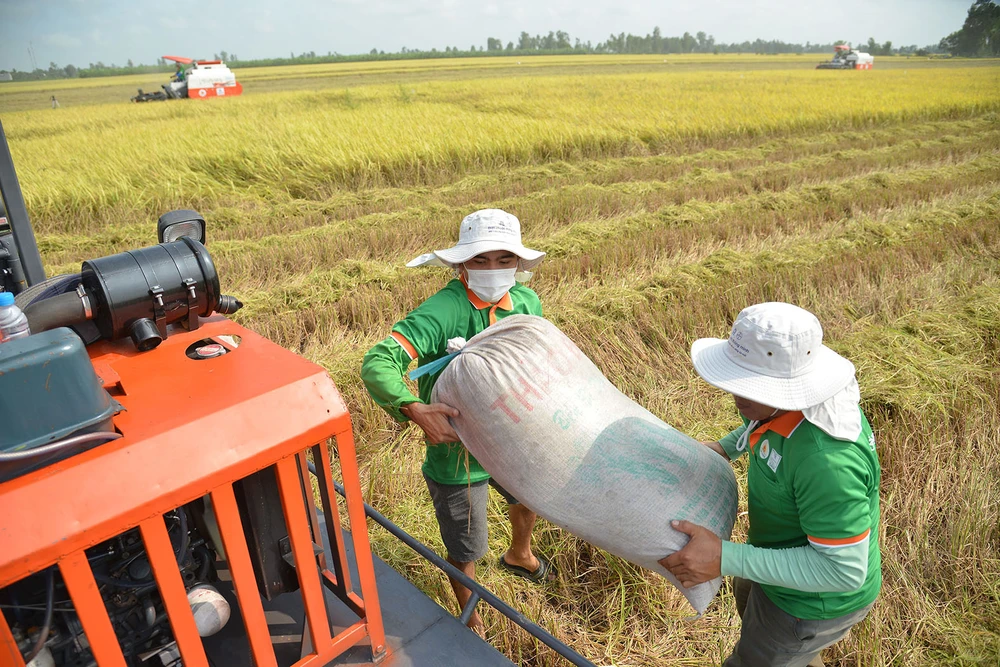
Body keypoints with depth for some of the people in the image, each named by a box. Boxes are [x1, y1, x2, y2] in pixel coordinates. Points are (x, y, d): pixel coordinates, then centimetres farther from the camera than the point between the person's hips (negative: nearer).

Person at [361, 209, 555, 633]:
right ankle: (471, 623, 47)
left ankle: (519, 555, 70)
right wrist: (415, 410, -50)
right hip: (457, 450, -6)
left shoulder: (526, 302, -8)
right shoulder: (444, 311, -29)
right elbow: (377, 364, -36)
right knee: (465, 552, 14)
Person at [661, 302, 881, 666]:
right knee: (747, 594, 36)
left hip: (815, 599, -8)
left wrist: (725, 559, -36)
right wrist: (726, 447, -2)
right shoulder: (791, 394, -16)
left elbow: (844, 570, -33)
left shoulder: (826, 460, -42)